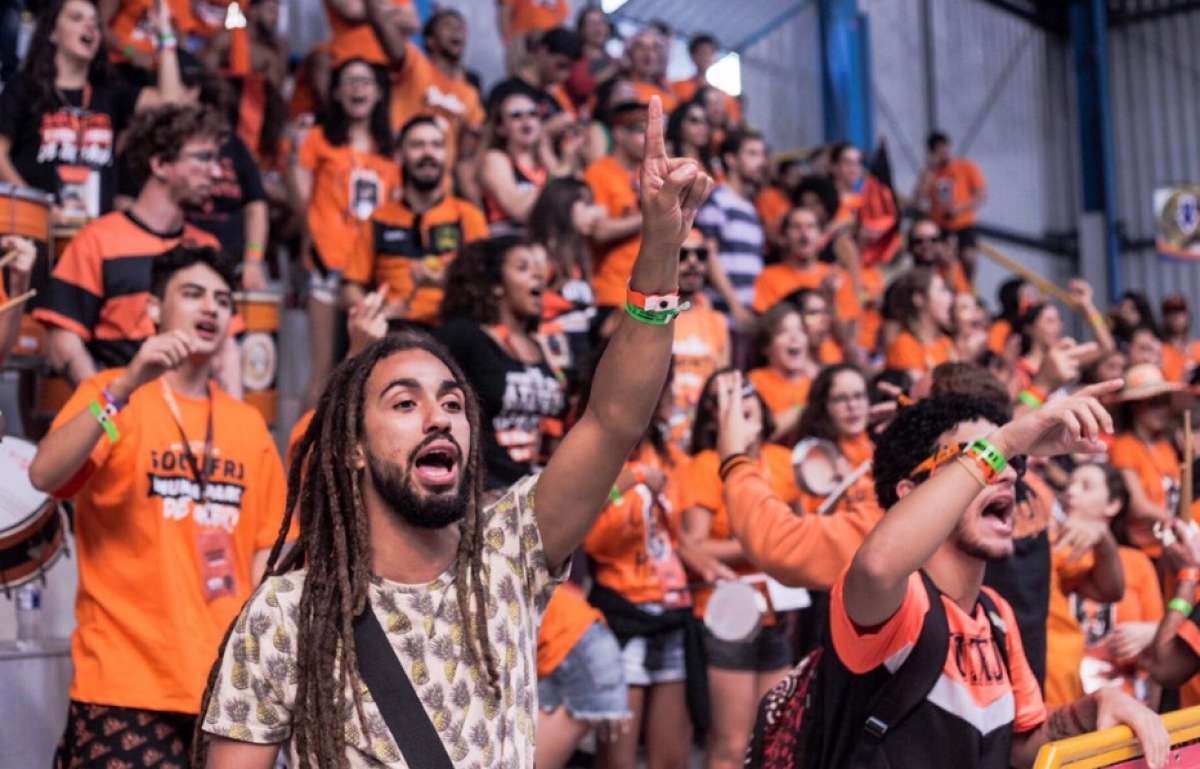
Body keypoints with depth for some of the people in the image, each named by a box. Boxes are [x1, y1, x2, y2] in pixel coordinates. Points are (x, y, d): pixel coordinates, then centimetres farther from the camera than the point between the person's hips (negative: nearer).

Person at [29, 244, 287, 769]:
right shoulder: (111, 394, -1)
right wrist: (127, 385, -26)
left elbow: (267, 545, 13)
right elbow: (44, 476, -18)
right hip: (125, 683, -4)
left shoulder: (248, 425, 11)